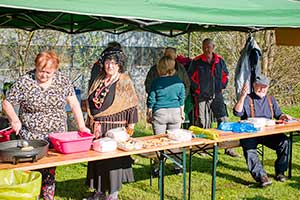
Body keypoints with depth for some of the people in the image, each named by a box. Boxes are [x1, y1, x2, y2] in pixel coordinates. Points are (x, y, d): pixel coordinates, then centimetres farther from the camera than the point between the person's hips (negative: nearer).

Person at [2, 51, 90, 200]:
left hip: (56, 136, 2)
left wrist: (81, 125, -6)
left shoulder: (62, 80, -2)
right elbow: (6, 103, -2)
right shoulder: (24, 82, -9)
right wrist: (14, 119, -19)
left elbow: (74, 104, 2)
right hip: (30, 137, -2)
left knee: (50, 171, 10)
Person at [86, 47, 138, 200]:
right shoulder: (99, 80, 12)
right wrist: (91, 122, 17)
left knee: (114, 157, 0)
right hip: (97, 127, 5)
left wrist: (130, 125, -9)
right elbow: (90, 102, 19)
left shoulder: (124, 81, -4)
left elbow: (132, 104, -6)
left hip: (115, 127, -5)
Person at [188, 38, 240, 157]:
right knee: (203, 123, 1)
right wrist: (197, 89, -2)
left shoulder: (220, 61, 9)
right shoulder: (196, 62, -1)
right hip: (202, 96, -3)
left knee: (224, 120, 0)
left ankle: (228, 148, 6)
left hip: (217, 95, 3)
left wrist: (222, 87, 12)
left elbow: (225, 74, 22)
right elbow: (190, 77, 5)